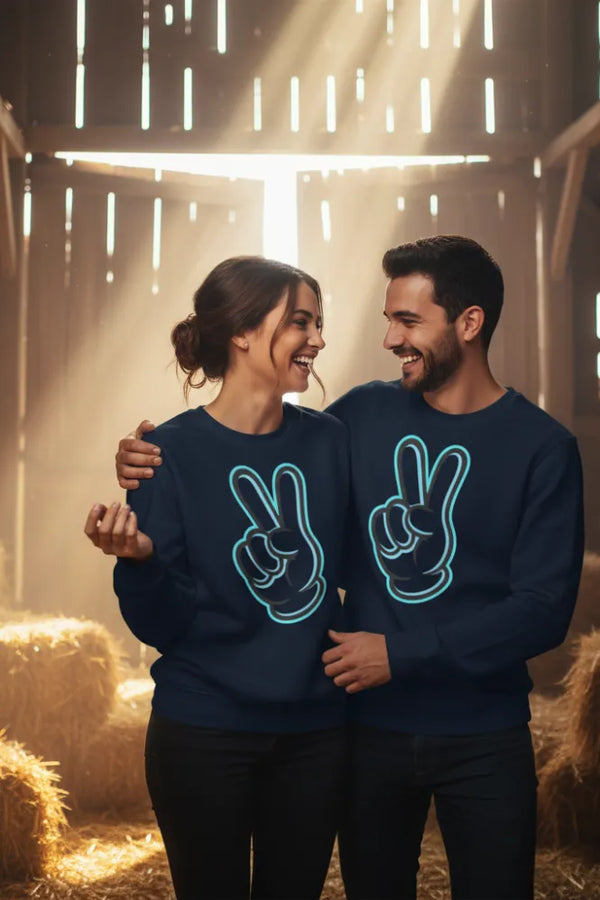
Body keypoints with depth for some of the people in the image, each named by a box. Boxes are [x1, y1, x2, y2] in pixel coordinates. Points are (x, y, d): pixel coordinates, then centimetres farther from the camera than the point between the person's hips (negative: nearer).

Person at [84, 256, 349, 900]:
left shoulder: (328, 440, 0)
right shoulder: (172, 452, -11)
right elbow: (164, 627, -12)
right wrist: (137, 559, -28)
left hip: (315, 731, 4)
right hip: (204, 737, -3)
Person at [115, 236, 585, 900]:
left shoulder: (541, 446, -9)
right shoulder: (364, 415, -1)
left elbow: (544, 608, -13)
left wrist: (401, 654, -17)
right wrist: (155, 462, -9)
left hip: (484, 741, -2)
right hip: (371, 727, 3)